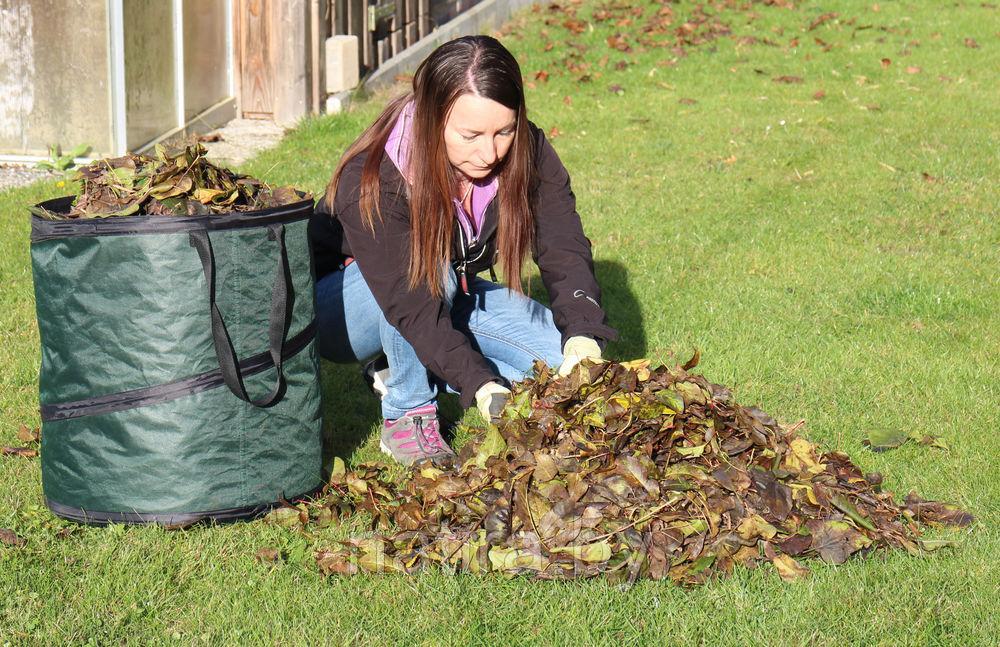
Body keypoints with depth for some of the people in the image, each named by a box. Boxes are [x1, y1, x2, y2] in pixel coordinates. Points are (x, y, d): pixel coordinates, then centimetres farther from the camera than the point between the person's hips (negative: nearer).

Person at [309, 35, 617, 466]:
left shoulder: (526, 152, -20)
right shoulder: (372, 181, -34)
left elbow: (564, 250, -20)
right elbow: (412, 307, -38)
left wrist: (583, 335, -39)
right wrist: (483, 387, -48)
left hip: (451, 296, 6)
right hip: (345, 304, -5)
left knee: (566, 353, -13)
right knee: (430, 272, -38)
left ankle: (399, 370, 0)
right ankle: (407, 415, -18)